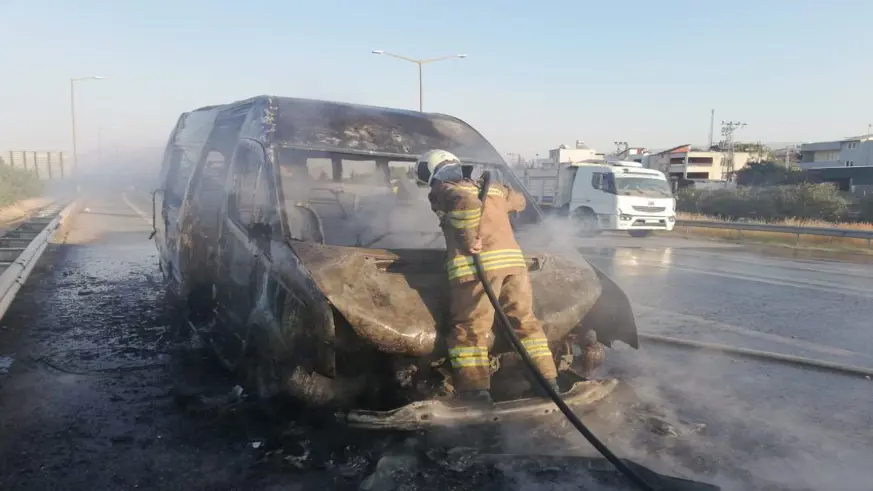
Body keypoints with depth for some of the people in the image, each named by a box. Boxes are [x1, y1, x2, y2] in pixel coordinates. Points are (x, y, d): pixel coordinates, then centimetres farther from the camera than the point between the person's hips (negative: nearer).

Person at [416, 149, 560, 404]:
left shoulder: (442, 191, 6)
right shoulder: (494, 188, 25)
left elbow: (465, 202, -17)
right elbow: (519, 201, 44)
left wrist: (469, 240, -12)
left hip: (476, 265, -6)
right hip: (513, 259, 6)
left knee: (470, 329, 1)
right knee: (526, 322, 15)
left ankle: (476, 390, -3)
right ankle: (548, 381, 18)